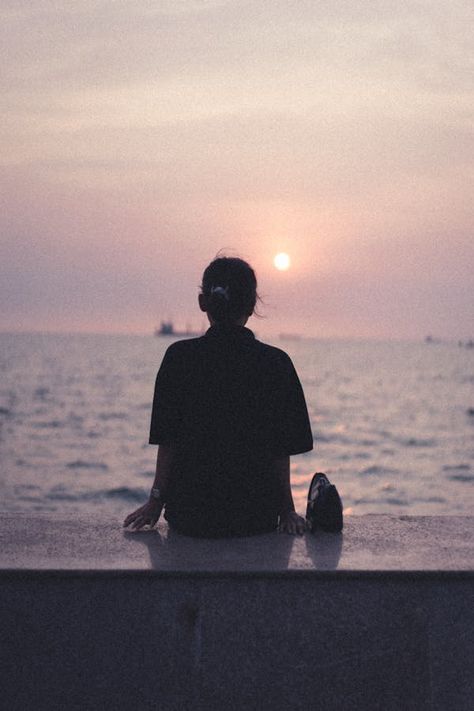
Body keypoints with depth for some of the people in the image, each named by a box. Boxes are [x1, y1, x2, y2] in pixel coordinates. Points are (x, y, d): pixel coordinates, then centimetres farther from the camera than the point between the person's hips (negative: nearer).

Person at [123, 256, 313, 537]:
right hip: (256, 513, 0)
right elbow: (282, 450, -3)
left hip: (189, 513, 1)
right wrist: (286, 509, 8)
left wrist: (156, 501, 8)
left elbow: (167, 440, -3)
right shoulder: (275, 362, -6)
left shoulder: (179, 357, -6)